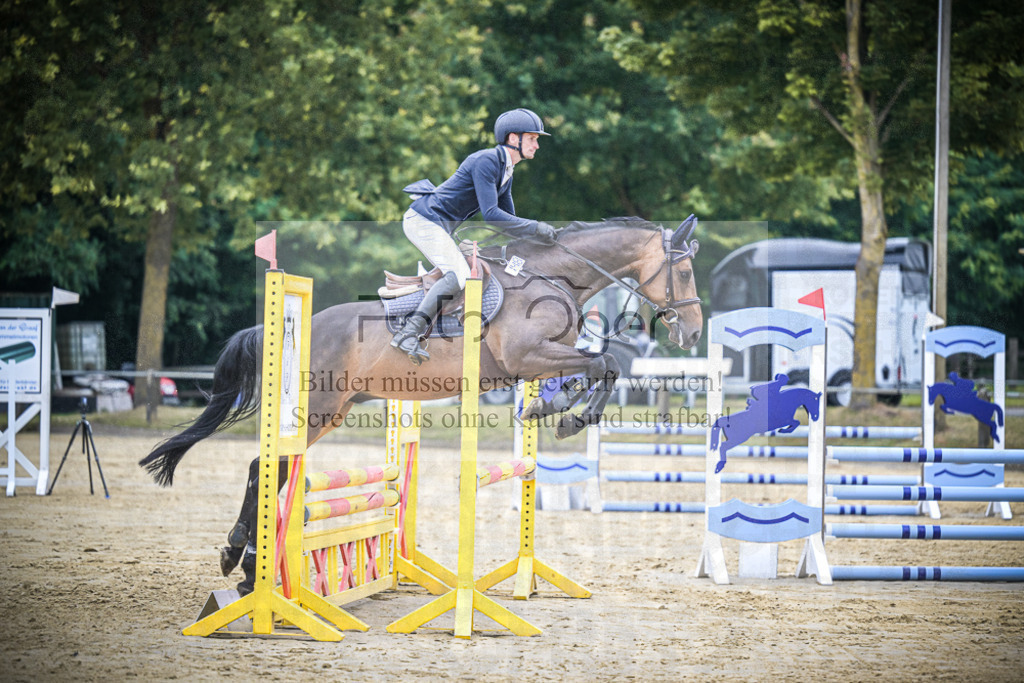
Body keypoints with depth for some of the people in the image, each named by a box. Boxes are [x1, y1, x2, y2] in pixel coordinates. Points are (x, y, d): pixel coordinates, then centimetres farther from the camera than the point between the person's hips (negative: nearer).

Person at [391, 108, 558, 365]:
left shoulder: (505, 169, 11)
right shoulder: (485, 161, -20)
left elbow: (507, 217, 19)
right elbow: (490, 213, -27)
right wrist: (535, 228, -24)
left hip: (439, 226, 11)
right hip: (424, 220, -11)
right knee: (458, 277, -24)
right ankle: (408, 334, -29)